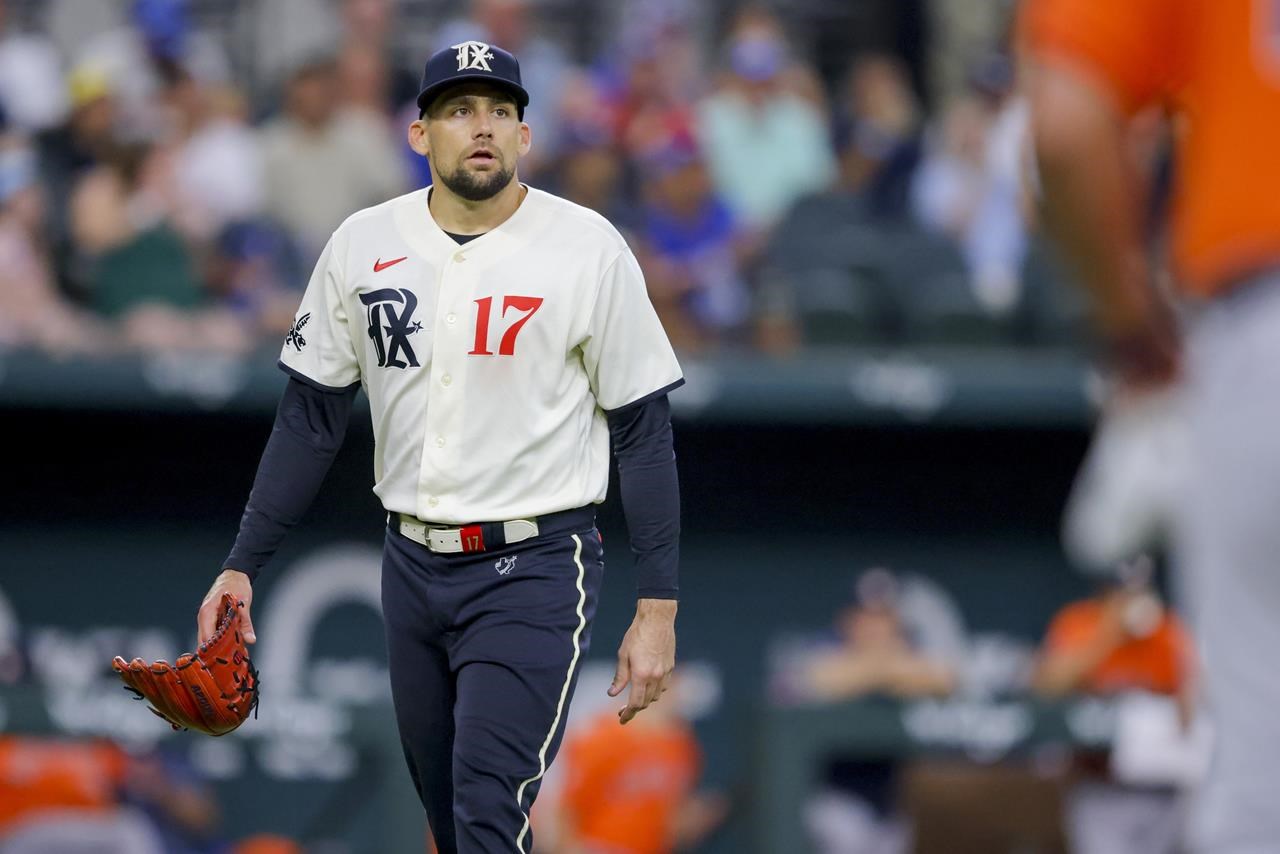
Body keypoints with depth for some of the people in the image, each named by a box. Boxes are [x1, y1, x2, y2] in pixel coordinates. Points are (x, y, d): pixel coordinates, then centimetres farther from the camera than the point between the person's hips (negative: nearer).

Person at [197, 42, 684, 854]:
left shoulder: (589, 249, -7)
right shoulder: (362, 245, 3)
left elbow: (644, 433, -5)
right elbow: (311, 418, 10)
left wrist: (658, 608, -9)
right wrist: (242, 565, 5)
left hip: (535, 573, -5)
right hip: (413, 567, 5)